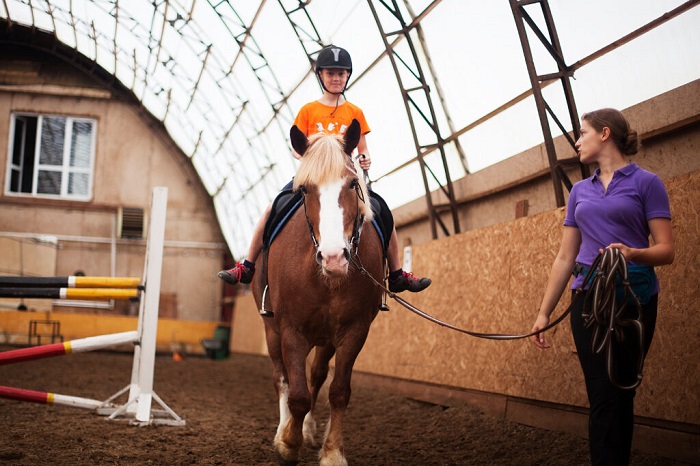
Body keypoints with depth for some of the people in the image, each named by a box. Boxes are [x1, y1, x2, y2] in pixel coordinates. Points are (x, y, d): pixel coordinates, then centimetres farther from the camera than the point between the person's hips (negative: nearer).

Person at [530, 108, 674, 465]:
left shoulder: (646, 182, 0)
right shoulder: (580, 191, 14)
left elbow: (666, 250, -5)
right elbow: (565, 257, 15)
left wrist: (633, 253, -26)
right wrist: (544, 312, 10)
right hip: (589, 300, 3)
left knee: (621, 394, 2)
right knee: (603, 396, -2)